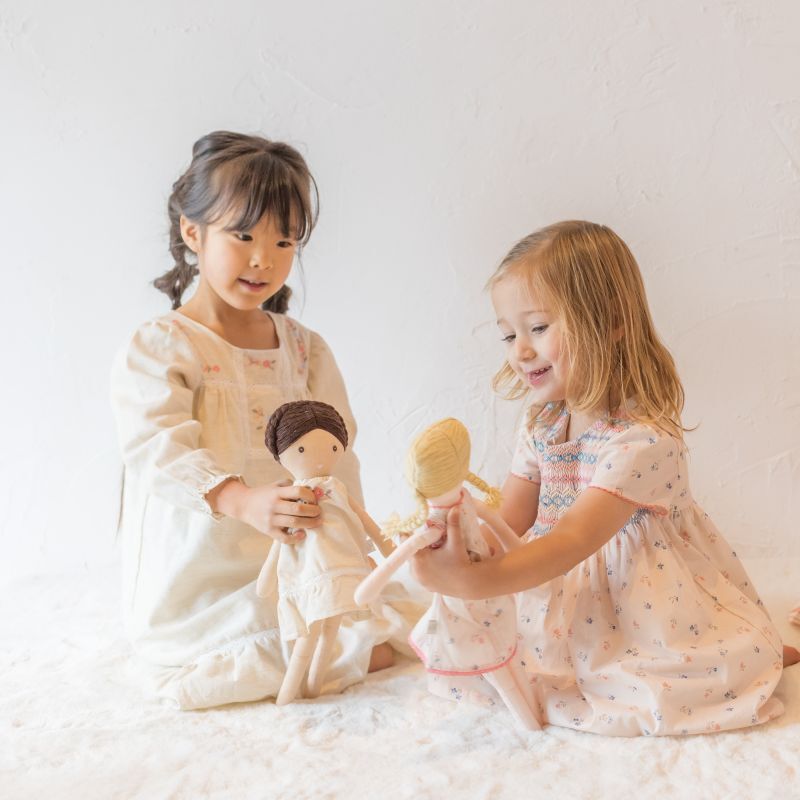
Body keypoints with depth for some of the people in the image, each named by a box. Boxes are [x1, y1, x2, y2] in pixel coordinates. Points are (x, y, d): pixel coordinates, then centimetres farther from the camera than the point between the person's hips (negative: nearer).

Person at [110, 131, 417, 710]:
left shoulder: (306, 349, 7)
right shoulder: (158, 349, -9)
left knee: (411, 621, -7)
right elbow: (162, 451, -24)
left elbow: (335, 457, 4)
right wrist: (243, 501, -41)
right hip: (202, 575, -3)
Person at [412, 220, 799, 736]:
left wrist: (474, 582, -42)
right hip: (568, 595, 8)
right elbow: (510, 524, -1)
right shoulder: (541, 426, 0)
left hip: (652, 602, -7)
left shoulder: (644, 439, -26)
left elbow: (573, 540, -32)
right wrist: (446, 536, -21)